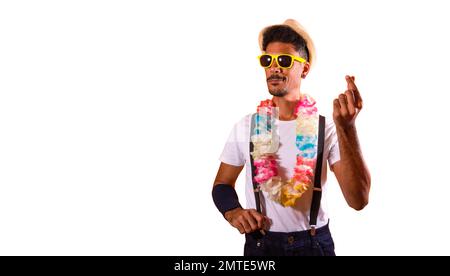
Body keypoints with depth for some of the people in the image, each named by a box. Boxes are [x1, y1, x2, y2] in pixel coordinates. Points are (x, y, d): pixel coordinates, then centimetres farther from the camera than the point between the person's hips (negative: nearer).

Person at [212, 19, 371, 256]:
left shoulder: (327, 128, -9)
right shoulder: (245, 127, -1)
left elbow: (358, 199, -19)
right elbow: (222, 184, 8)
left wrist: (346, 127, -27)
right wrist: (233, 213, -14)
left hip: (313, 244, -1)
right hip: (260, 244, 2)